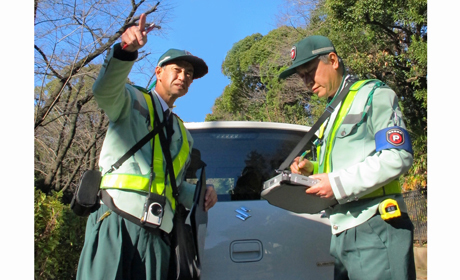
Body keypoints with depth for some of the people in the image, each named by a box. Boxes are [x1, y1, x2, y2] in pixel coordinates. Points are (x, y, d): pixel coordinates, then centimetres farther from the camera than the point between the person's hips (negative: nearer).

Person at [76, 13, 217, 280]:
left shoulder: (184, 136, 28)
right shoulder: (132, 101, 11)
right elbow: (104, 89, -13)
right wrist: (126, 50, -32)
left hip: (156, 235, 5)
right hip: (115, 222, -5)